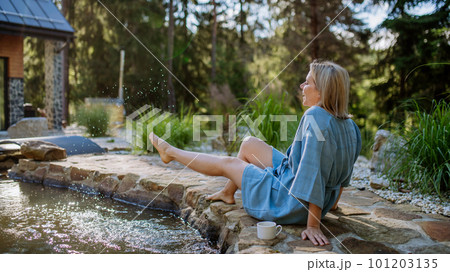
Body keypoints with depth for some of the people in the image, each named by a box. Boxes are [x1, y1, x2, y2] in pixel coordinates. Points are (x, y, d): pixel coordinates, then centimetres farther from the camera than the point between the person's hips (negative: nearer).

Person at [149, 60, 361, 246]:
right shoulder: (348, 125, -2)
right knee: (249, 144, 16)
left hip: (293, 203, -8)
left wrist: (313, 225, -29)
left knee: (227, 163, 8)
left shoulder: (315, 117, -28)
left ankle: (169, 152, 32)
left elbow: (313, 173, -32)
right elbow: (343, 173, 6)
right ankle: (228, 192, 40)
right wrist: (332, 203, 18)